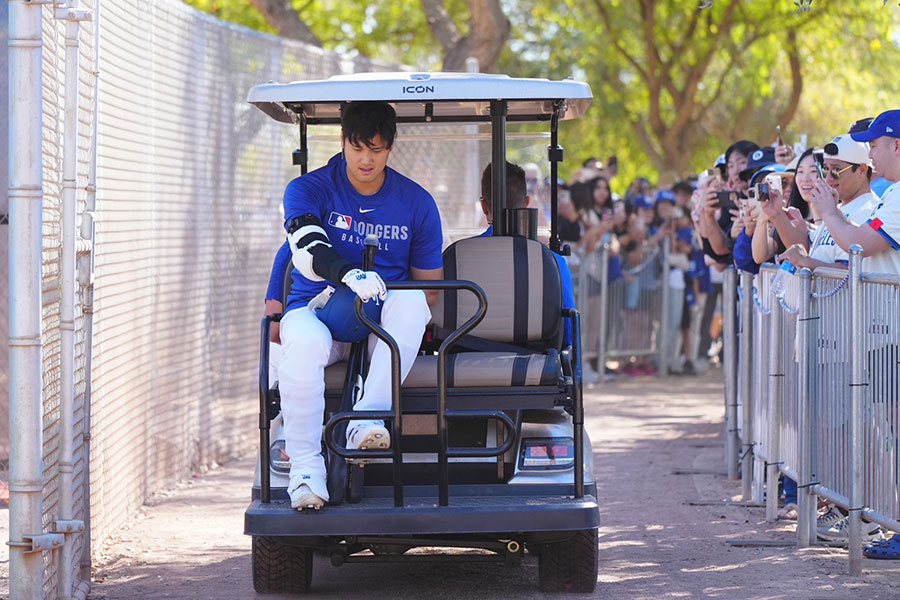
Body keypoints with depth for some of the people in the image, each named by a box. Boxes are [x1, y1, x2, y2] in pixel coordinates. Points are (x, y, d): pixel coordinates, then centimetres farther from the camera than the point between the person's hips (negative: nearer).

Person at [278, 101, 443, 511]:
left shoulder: (416, 204, 6)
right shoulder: (308, 190, -1)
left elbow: (429, 285, 11)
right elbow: (308, 252, -21)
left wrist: (411, 325, -11)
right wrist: (348, 275, -42)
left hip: (384, 323, 2)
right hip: (317, 310, -2)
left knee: (410, 300, -33)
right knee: (303, 341, -37)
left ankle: (365, 424, -40)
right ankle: (305, 468, -32)